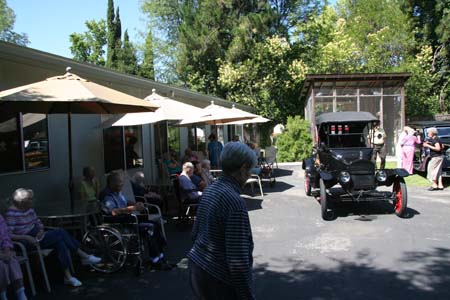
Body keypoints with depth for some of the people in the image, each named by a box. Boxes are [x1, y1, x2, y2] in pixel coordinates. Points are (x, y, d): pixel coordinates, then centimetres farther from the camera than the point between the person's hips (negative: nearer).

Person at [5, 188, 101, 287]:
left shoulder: (29, 209, 10)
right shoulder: (12, 213, -14)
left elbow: (38, 223, 16)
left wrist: (41, 231, -8)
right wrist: (27, 237, -31)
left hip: (36, 237, 8)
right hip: (26, 242, -8)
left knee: (60, 243, -20)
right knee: (60, 232, -21)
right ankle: (84, 256, -11)